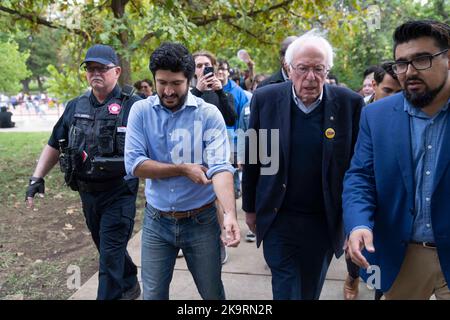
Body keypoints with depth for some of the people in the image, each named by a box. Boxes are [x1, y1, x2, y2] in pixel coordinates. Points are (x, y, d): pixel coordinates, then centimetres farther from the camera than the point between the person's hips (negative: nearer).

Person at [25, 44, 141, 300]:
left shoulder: (133, 106, -9)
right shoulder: (75, 107, 8)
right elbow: (55, 145, 15)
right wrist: (37, 178, 9)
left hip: (119, 193, -6)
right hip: (87, 192, 6)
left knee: (111, 254, -2)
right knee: (107, 248, 21)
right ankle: (130, 286, 43)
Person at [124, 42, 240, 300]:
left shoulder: (209, 114, -10)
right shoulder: (141, 111, -4)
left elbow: (220, 167, -21)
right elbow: (134, 164, -12)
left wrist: (230, 214, -36)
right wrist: (184, 169, -16)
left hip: (201, 221, -1)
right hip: (156, 222, 1)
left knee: (213, 293, 15)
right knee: (153, 294, 14)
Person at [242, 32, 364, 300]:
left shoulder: (350, 104, -8)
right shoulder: (265, 99, -7)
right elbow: (252, 158, 1)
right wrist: (250, 208, 7)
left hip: (325, 222, 1)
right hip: (277, 218, -1)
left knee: (310, 290, 19)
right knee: (286, 290, 4)